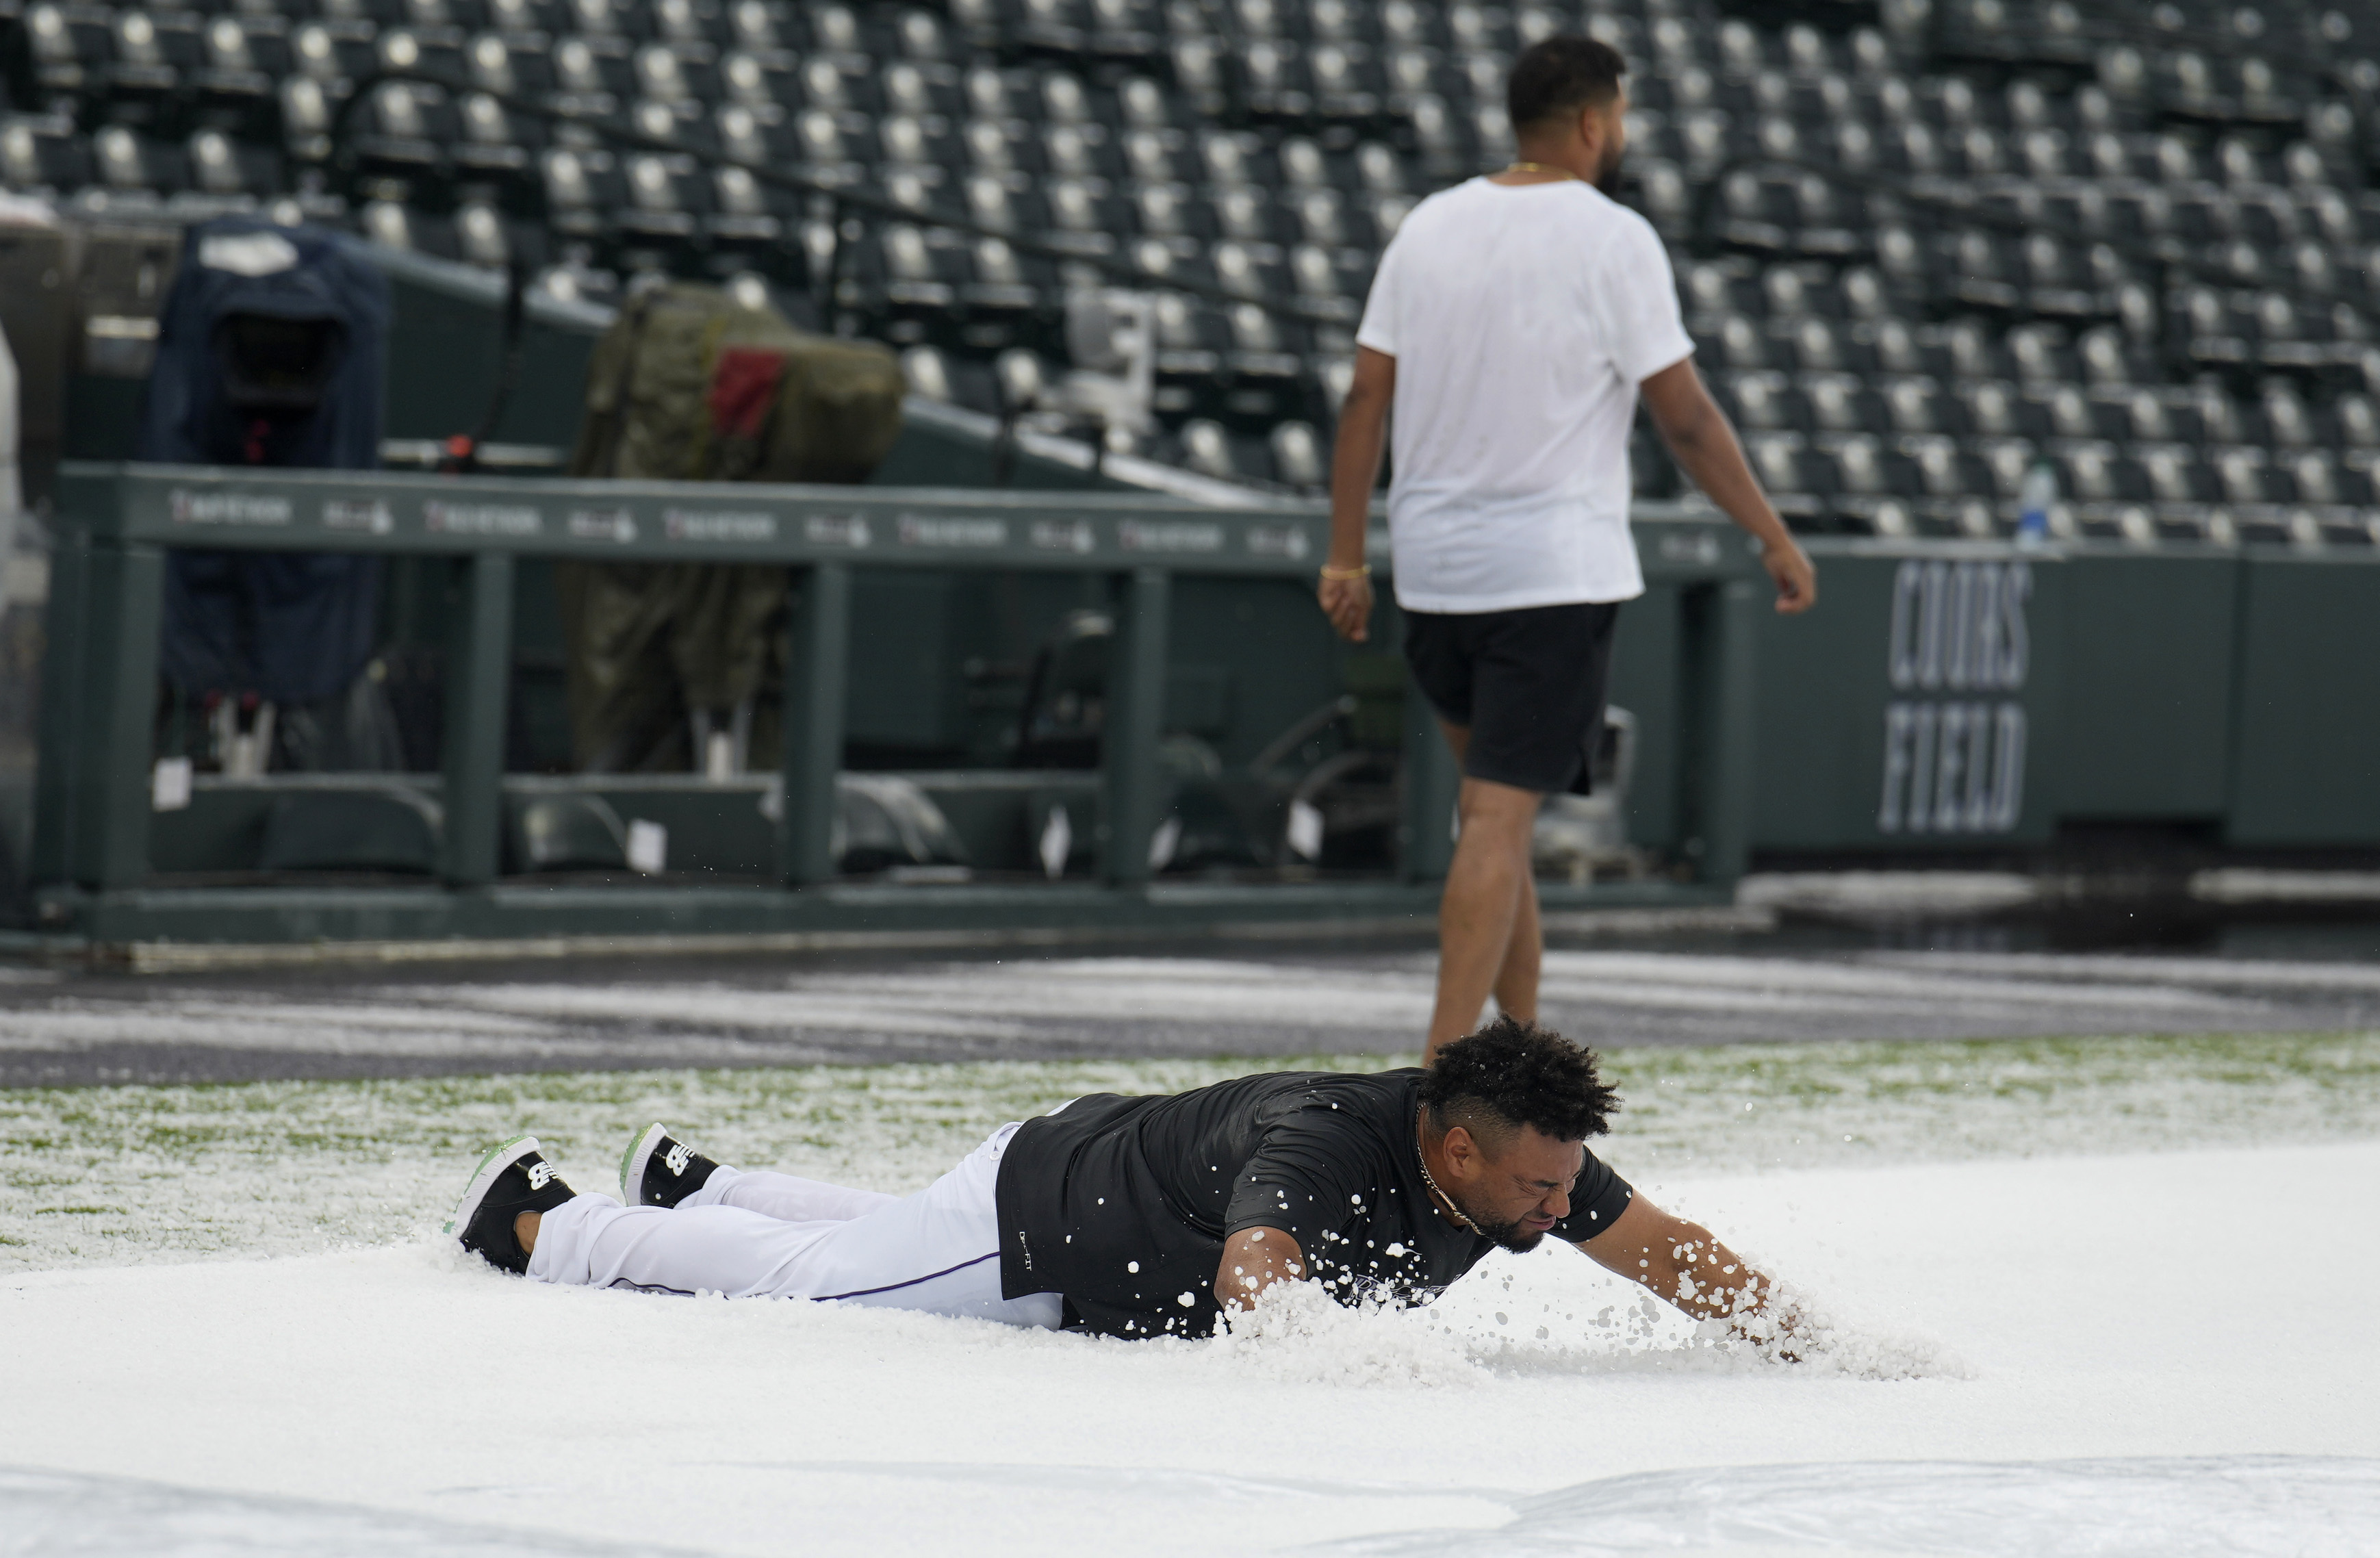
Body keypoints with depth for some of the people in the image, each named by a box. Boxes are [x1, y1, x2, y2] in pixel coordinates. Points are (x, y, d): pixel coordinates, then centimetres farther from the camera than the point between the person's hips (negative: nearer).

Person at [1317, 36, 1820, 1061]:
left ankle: (1520, 1032, 23)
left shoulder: (1430, 227, 7)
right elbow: (1687, 420, -8)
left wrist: (1344, 557, 11)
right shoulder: (1612, 240, -9)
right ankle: (1447, 1062, -14)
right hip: (1554, 575, -6)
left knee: (1493, 804, 19)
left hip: (1432, 572, 6)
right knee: (1501, 817, -8)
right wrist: (1776, 541, 1)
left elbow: (1365, 400, 6)